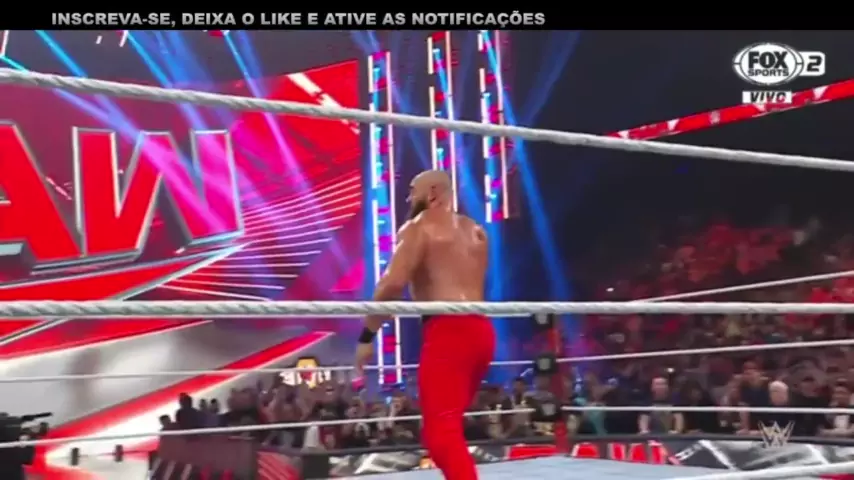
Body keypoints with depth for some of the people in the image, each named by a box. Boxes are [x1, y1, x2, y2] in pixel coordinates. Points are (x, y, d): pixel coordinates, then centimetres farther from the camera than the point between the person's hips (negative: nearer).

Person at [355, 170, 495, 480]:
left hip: (448, 330, -9)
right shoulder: (474, 230, 23)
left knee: (441, 430, -14)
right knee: (447, 425, 23)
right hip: (480, 330, 9)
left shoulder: (419, 227, -1)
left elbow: (393, 284, -13)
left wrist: (367, 335, -8)